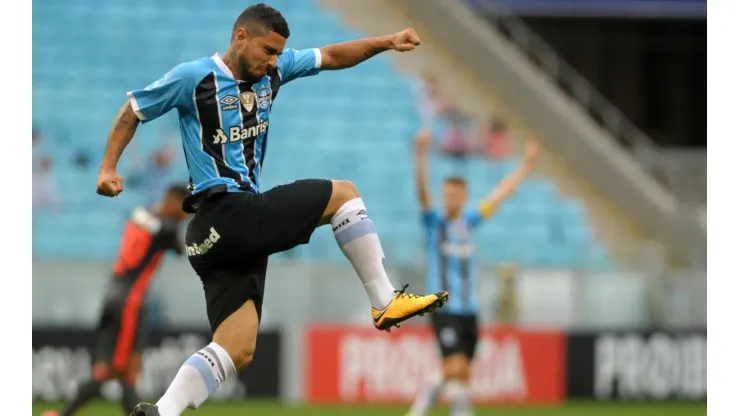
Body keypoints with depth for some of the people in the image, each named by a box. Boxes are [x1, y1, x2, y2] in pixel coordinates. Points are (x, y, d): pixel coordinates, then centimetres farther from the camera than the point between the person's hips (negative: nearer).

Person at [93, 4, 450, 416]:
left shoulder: (273, 70, 12)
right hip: (225, 215, -8)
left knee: (237, 352, 1)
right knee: (342, 194, -3)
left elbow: (330, 56, 19)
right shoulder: (193, 77, -6)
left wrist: (387, 42, 7)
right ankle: (386, 303, -1)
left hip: (244, 225, 8)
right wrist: (108, 169, -4)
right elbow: (133, 111, 4)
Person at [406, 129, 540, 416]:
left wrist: (527, 165, 25)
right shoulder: (434, 221, -3)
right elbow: (422, 191, -20)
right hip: (444, 310, -5)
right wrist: (421, 155, -34)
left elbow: (501, 192, 20)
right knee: (456, 368, -16)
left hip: (469, 310, 5)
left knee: (460, 375, 7)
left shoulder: (468, 221, 10)